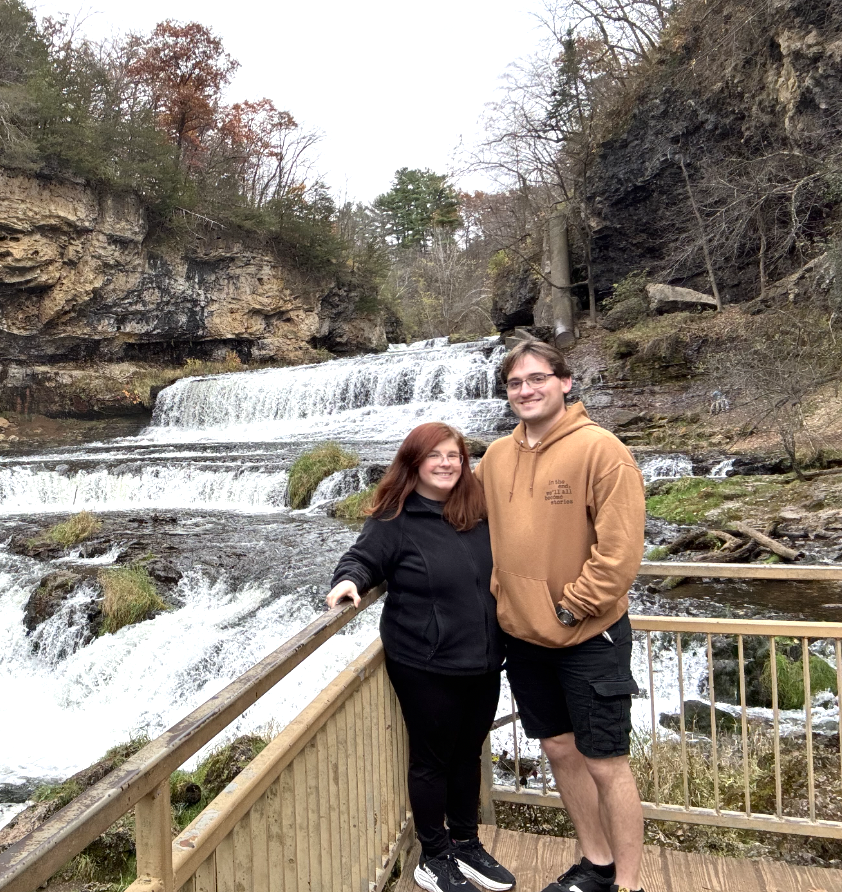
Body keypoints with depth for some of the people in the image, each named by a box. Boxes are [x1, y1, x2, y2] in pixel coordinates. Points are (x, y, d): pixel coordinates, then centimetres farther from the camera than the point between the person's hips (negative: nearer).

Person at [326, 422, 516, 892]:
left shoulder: (478, 512, 3)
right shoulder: (395, 518, -13)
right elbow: (363, 558, -10)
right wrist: (350, 579, -31)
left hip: (483, 663, 5)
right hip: (425, 667, -5)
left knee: (468, 755, 21)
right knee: (433, 760, 12)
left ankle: (466, 843, 43)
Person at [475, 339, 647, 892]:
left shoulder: (599, 447, -15)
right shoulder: (497, 456, 3)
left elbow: (621, 547, -18)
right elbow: (484, 530, 16)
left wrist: (570, 605, -16)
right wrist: (502, 595, 8)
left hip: (589, 636, -6)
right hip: (523, 634, 6)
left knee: (605, 764, 7)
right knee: (560, 750, 19)